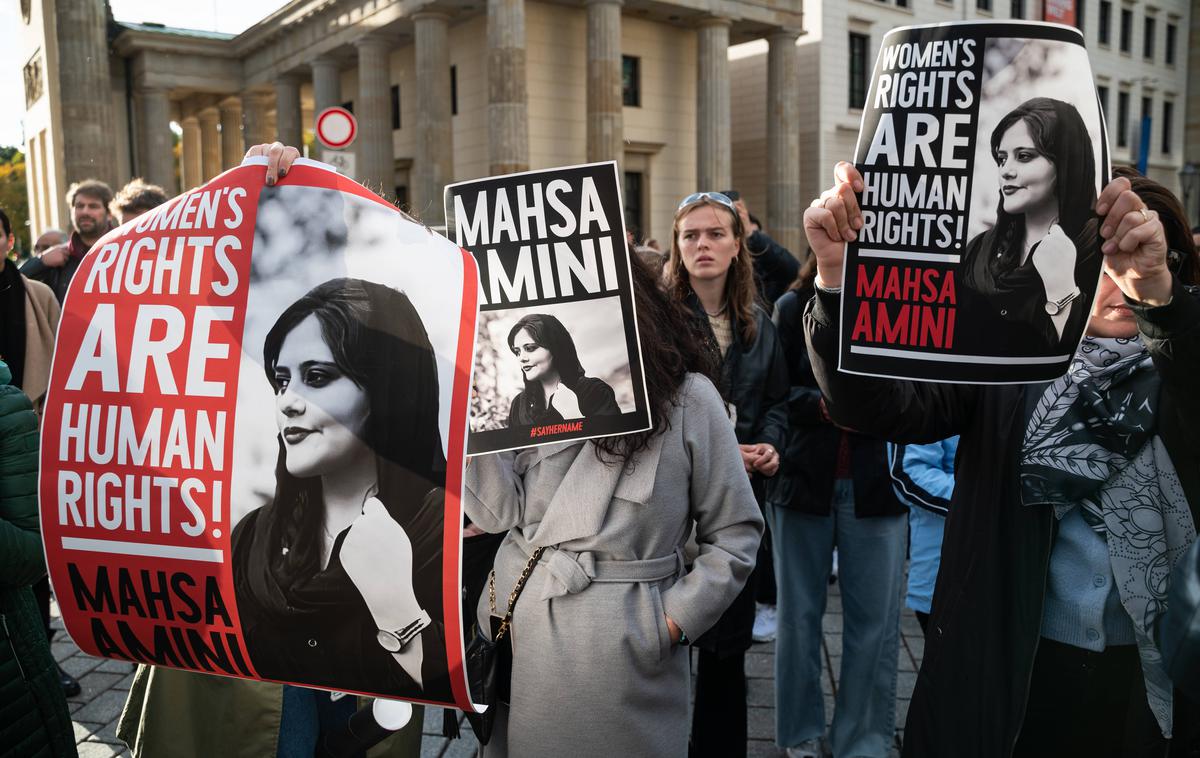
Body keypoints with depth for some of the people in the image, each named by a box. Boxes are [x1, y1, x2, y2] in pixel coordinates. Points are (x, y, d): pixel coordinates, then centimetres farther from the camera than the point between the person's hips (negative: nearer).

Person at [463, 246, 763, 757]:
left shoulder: (688, 400, -8)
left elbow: (735, 534, -2)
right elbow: (498, 512, -5)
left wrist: (673, 620, -9)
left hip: (620, 652, -4)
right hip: (516, 631, 4)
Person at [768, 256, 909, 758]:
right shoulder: (795, 306, 1)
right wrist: (823, 404, -15)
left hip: (875, 485, 0)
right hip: (803, 479, 1)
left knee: (875, 620, 3)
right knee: (799, 615, 11)